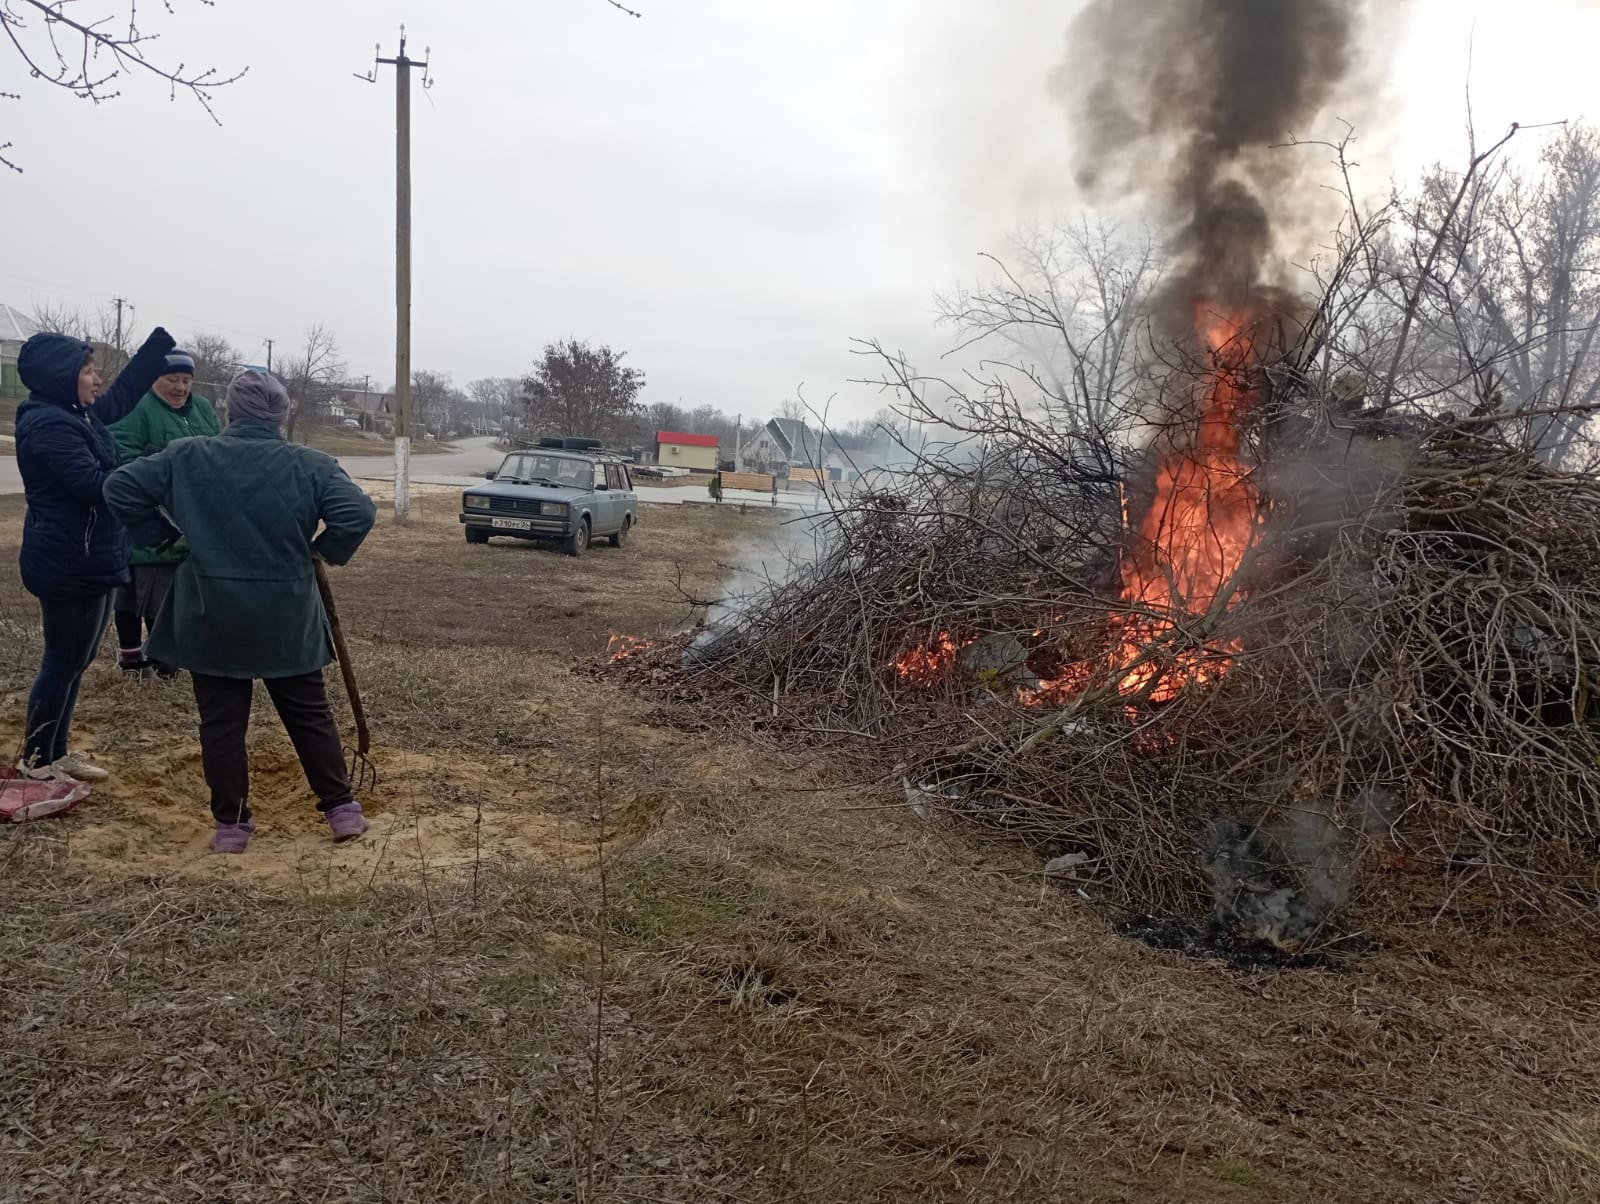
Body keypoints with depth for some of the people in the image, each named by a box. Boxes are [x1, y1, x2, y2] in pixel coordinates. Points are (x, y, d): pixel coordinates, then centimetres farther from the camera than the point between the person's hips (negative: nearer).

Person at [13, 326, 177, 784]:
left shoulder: (77, 413, 11)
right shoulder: (49, 425, -20)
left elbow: (124, 392, 23)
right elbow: (91, 484, -27)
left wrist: (163, 340, 22)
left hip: (88, 560, 10)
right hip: (67, 565, -10)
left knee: (75, 662, 17)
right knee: (63, 663, 1)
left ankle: (55, 753, 28)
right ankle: (35, 761, 15)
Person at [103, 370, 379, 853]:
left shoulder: (186, 457, -1)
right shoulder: (310, 465, -7)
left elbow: (119, 487, -1)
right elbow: (359, 512, -17)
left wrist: (163, 535, 9)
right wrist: (327, 552, -2)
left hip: (210, 618, 1)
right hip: (287, 620, 0)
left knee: (221, 722, 10)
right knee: (310, 714, 12)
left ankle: (230, 824, 16)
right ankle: (342, 809, 16)